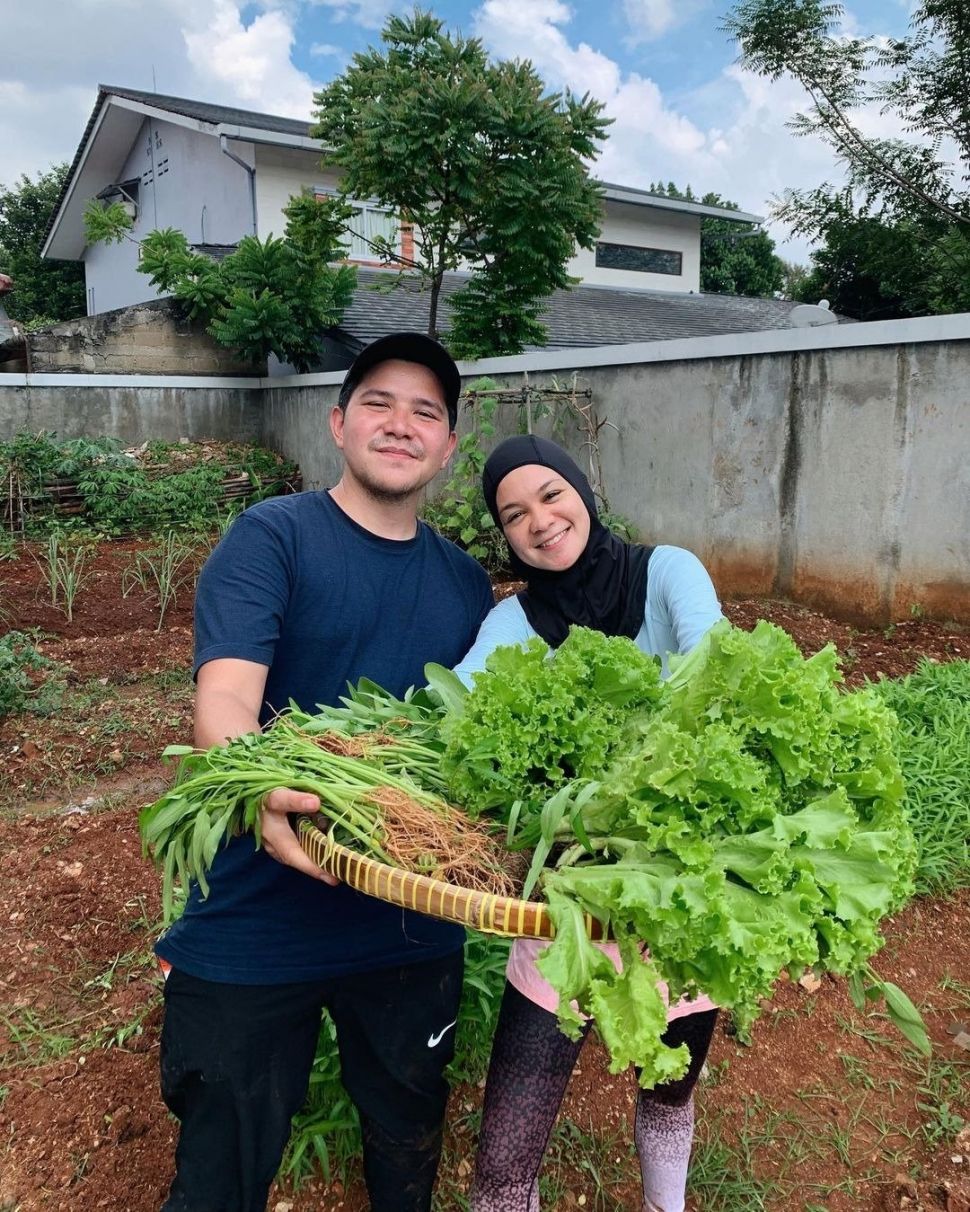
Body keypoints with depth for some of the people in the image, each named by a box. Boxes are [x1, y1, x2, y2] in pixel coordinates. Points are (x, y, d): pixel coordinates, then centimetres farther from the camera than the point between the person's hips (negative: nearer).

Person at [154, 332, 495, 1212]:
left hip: (417, 931, 5)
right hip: (256, 931, -4)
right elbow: (224, 697, -22)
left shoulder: (467, 582, 7)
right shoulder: (273, 537, -9)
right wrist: (262, 792, -42)